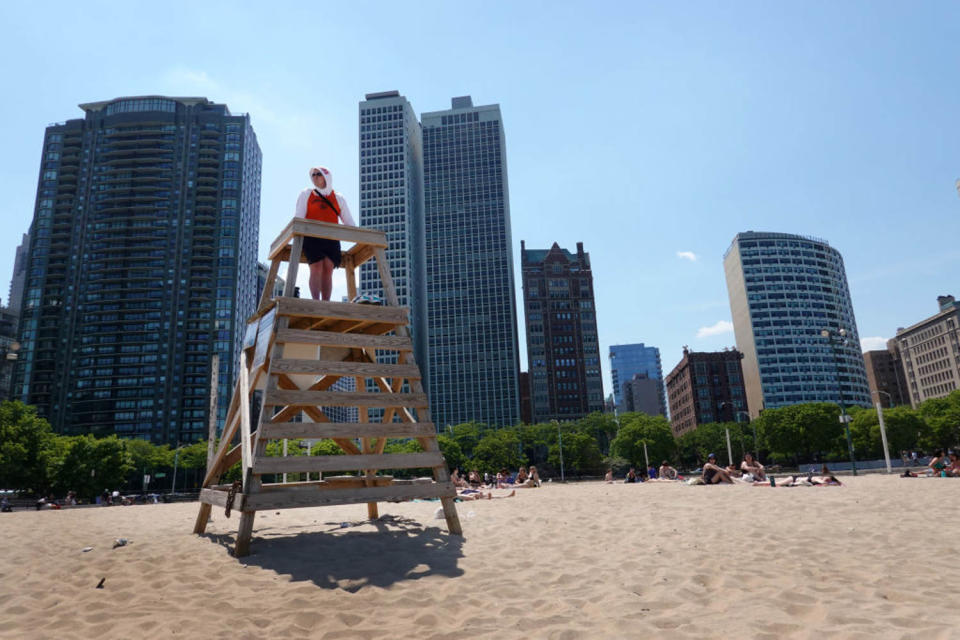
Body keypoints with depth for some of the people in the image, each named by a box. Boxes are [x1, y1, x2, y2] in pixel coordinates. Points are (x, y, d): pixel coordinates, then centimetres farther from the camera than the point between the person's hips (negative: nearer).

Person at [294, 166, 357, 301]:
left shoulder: (338, 198, 19)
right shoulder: (306, 194, 15)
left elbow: (348, 221, 16)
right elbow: (298, 218, 6)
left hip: (331, 239, 1)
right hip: (312, 238, -1)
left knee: (328, 269, -11)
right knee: (317, 267, -16)